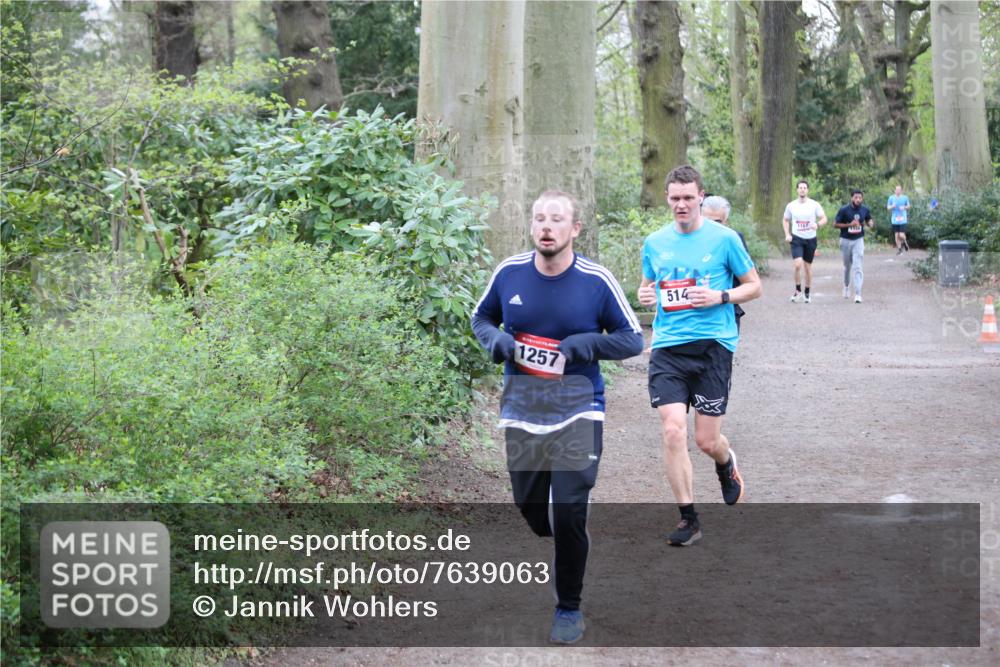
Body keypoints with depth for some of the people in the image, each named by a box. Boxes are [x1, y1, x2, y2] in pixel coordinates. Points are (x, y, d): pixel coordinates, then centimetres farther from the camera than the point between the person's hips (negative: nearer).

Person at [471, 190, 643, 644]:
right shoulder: (509, 273, -2)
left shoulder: (597, 281, -9)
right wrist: (495, 340, -9)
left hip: (577, 412, -3)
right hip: (521, 411, 3)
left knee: (568, 513, -9)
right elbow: (481, 317, 14)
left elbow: (633, 339, -2)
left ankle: (569, 608, 10)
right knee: (531, 510, 11)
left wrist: (587, 344, -20)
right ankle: (567, 543, 47)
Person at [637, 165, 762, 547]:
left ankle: (727, 465, 39)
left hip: (713, 346, -2)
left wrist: (720, 297, -11)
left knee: (706, 440, 0)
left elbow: (754, 286, 6)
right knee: (672, 430, -12)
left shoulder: (724, 239, -1)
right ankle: (688, 519, 0)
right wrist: (645, 296, 0)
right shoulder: (654, 243, 9)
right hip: (667, 348, 2)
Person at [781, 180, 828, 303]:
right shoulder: (791, 205, 1)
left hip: (810, 239, 0)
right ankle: (798, 290, 1)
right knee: (798, 265, -17)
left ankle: (807, 293, 23)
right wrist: (787, 234, -1)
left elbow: (824, 218, -2)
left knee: (808, 267, 8)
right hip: (797, 238, 0)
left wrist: (817, 225, -25)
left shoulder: (814, 205, -3)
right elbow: (785, 220, 13)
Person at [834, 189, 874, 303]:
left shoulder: (865, 209, -3)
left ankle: (857, 294, -16)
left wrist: (871, 224, -10)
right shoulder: (844, 210, -11)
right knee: (847, 266, 15)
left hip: (858, 240, 0)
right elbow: (835, 224, -8)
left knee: (858, 268, -11)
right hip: (846, 240, 0)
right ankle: (846, 286, 41)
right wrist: (849, 225, -20)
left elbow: (869, 220, 14)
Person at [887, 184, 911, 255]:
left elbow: (908, 206, 13)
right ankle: (899, 249, 20)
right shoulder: (891, 198, 2)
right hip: (895, 220, 1)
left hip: (902, 220, -1)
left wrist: (904, 207, -8)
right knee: (897, 235, 3)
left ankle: (904, 242, 22)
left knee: (902, 235, -11)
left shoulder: (905, 198, 1)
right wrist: (892, 206, -13)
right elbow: (888, 207, 8)